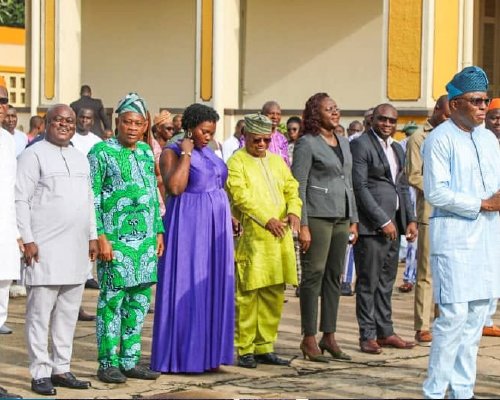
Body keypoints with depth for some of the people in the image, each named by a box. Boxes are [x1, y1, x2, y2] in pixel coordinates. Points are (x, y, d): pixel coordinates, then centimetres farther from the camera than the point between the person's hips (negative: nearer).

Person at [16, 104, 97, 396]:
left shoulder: (80, 158, 18)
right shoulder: (34, 155, -3)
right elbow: (21, 200, -8)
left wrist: (92, 236, 16)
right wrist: (28, 240, -14)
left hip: (76, 250, 7)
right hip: (45, 250, -7)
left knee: (68, 312, 9)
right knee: (40, 311, -4)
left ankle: (61, 369, 17)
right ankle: (41, 373, 1)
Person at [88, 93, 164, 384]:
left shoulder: (146, 152, 14)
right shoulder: (102, 153, -5)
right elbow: (91, 198, -8)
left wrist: (158, 231, 16)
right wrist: (101, 237, -14)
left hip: (145, 239, 7)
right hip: (116, 239, -6)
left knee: (140, 300, 8)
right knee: (112, 299, -4)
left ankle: (130, 360, 16)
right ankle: (108, 363, 3)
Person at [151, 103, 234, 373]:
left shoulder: (209, 153, 15)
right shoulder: (172, 153, -6)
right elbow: (174, 187, -22)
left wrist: (230, 217, 11)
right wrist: (186, 153, -17)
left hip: (215, 228, 7)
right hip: (188, 226, -7)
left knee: (211, 289, 7)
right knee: (186, 288, -5)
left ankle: (206, 353, 12)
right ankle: (181, 355, 0)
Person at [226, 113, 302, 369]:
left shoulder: (277, 161, 20)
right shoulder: (236, 163, -2)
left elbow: (292, 188, 16)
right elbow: (241, 196, -13)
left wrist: (294, 211, -5)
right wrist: (267, 220, -19)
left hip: (279, 236, 7)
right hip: (252, 237, -6)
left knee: (274, 294, 8)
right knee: (248, 294, -5)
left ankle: (264, 347, 16)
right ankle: (245, 350, 1)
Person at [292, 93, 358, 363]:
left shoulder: (344, 143, 16)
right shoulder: (307, 143, -5)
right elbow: (298, 186, -9)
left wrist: (353, 219, 16)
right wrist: (302, 225, -15)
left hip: (341, 217, 7)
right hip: (318, 216, -7)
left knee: (334, 277, 8)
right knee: (314, 275, -5)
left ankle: (329, 336, 14)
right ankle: (309, 338, 0)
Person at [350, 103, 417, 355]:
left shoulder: (397, 149, 18)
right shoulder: (361, 145, -8)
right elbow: (359, 186, -14)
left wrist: (410, 219, 10)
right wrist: (383, 221, -15)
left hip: (393, 223, 8)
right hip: (371, 225, -8)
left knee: (386, 281, 12)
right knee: (368, 282, -2)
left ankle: (385, 332, 19)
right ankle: (367, 336, 3)